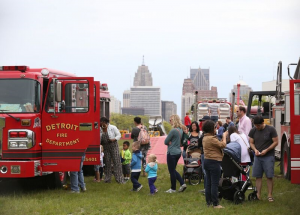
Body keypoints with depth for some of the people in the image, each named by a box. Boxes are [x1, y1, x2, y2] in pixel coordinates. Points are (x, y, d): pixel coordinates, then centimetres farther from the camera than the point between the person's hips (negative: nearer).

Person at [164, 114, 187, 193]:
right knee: (173, 170, 19)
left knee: (172, 171, 4)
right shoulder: (181, 130, 7)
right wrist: (171, 142, 3)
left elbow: (166, 142, -14)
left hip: (172, 153, -9)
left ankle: (173, 189, 12)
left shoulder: (173, 130, -20)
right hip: (178, 152, 9)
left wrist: (169, 142, 5)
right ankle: (182, 184, 9)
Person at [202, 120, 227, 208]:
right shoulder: (211, 138, -19)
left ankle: (208, 201, 17)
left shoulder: (205, 138, 11)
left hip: (207, 161, 10)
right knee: (214, 184, -6)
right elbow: (222, 145, -15)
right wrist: (224, 136, -2)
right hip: (214, 162, -10)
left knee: (208, 183, 13)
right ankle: (215, 204, -5)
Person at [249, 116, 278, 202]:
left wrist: (266, 150, -15)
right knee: (258, 176, 2)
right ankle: (258, 194, 6)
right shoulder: (253, 131, 5)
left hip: (268, 156, -4)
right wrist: (255, 150, -9)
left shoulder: (271, 129, -7)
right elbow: (251, 142, 11)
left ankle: (270, 195, 0)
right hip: (257, 156, 4)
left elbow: (275, 142, -5)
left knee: (269, 176, -5)